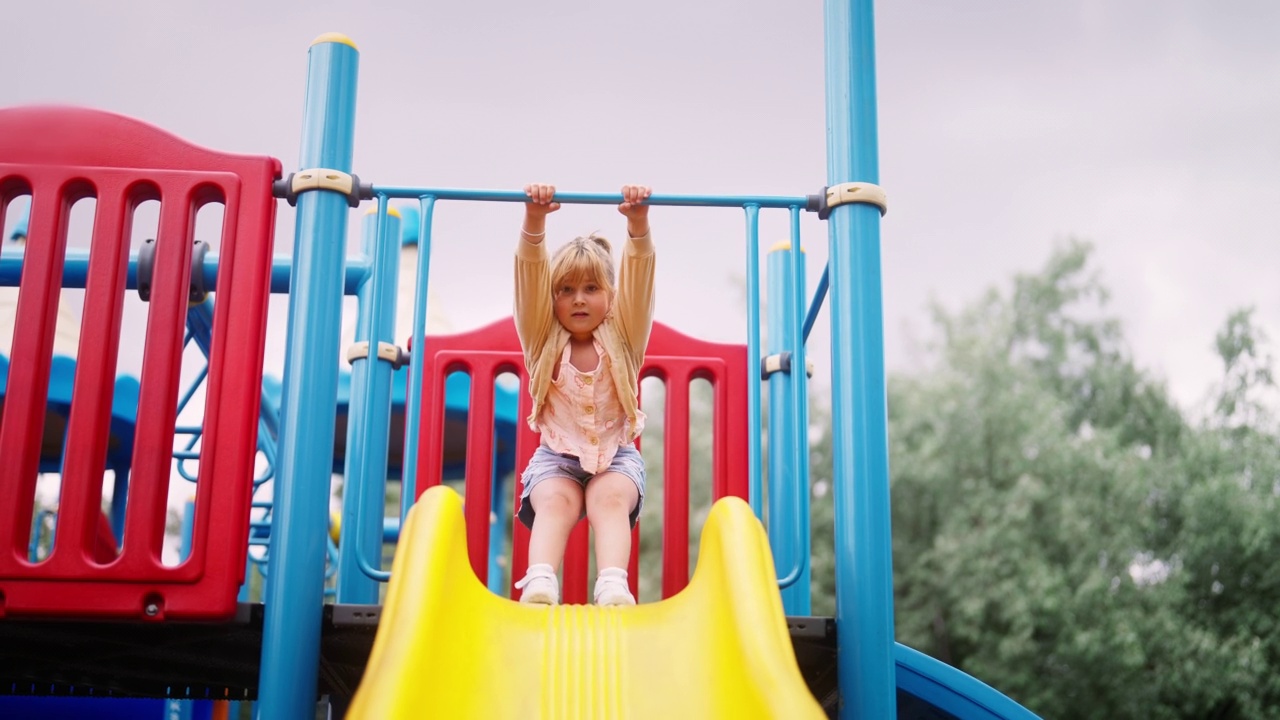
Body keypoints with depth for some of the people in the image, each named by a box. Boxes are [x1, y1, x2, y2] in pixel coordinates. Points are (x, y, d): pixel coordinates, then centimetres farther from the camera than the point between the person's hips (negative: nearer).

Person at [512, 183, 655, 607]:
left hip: (616, 455, 0)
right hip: (557, 455, 0)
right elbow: (529, 273, -9)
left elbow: (639, 273, -8)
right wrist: (534, 218, -22)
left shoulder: (622, 340, 5)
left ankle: (613, 587, -49)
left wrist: (638, 221, -22)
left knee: (610, 499, -30)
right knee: (555, 501, -29)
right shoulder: (544, 341, 4)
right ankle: (539, 584, -50)